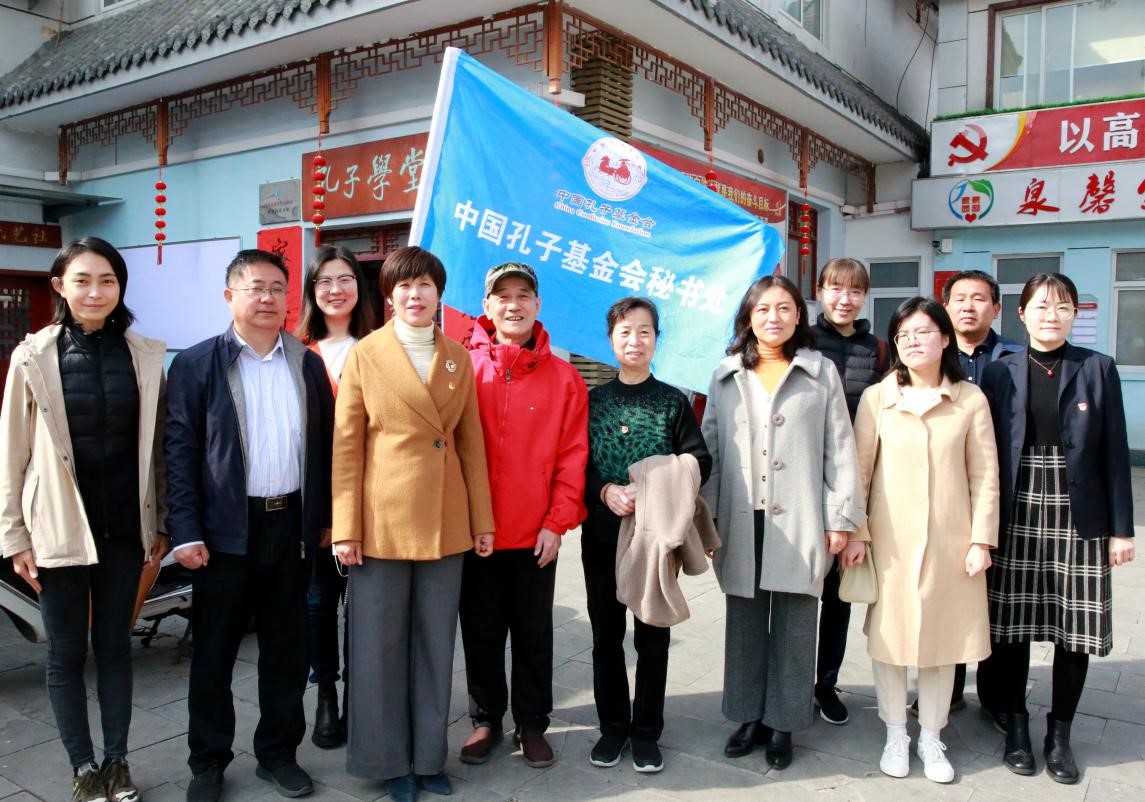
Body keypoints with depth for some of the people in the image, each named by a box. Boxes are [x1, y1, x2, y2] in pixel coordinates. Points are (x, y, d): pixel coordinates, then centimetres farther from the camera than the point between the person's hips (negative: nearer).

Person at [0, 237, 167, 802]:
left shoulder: (146, 357, -1)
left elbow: (156, 447, 4)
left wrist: (161, 524, 5)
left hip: (124, 525, 1)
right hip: (59, 527, -1)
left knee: (115, 644, 13)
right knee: (66, 652, 10)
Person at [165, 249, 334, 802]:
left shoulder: (308, 364, 8)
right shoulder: (196, 364, -1)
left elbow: (324, 444, 8)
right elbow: (180, 451, -5)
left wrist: (324, 517, 5)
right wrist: (186, 531, -10)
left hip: (293, 525, 3)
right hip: (225, 529, -2)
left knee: (286, 647, 12)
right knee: (213, 651, 9)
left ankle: (278, 753, 28)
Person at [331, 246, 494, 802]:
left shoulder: (459, 357, 8)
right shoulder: (365, 355, -1)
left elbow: (471, 442, 8)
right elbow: (346, 447, -4)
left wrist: (482, 519, 5)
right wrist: (346, 527, -9)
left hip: (446, 521, 3)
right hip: (383, 519, -3)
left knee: (436, 642, 11)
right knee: (381, 644, 7)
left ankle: (428, 755, 27)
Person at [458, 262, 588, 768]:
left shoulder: (563, 377, 0)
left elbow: (572, 455, -2)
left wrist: (557, 522, -7)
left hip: (535, 534, 0)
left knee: (533, 633, 13)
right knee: (481, 632, 14)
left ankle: (531, 723, 30)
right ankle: (486, 719, 32)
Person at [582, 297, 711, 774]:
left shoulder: (673, 402, 2)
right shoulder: (593, 400, 5)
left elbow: (699, 463, -2)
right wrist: (605, 491, -16)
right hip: (602, 534, 1)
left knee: (653, 635, 7)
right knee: (607, 635, 10)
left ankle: (646, 732, 22)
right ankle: (613, 726, 26)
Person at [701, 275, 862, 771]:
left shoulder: (821, 372, 3)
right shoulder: (726, 375, 8)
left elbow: (839, 449, 1)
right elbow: (709, 448, 8)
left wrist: (841, 517, -4)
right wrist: (705, 515, 3)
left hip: (799, 521, -2)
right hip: (741, 520, 2)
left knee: (794, 625, 6)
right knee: (744, 621, 11)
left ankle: (782, 723, 20)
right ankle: (749, 716, 25)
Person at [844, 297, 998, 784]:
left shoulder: (970, 400, 1)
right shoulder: (877, 397, 0)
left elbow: (985, 476, 2)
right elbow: (859, 469, 0)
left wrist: (981, 539, -3)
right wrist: (854, 532, -3)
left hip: (950, 539, 0)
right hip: (891, 538, 0)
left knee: (943, 636, 9)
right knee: (889, 634, 7)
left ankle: (931, 737, 27)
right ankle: (896, 734, 25)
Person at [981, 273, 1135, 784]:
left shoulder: (1098, 369, 3)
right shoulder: (1000, 374, 3)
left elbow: (1115, 452, 2)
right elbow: (985, 453, 3)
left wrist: (1121, 527, -2)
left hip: (1079, 518, 0)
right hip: (1016, 517, 0)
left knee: (1074, 628, 6)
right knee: (1010, 626, 6)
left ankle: (1059, 734, 22)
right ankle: (1016, 727, 23)